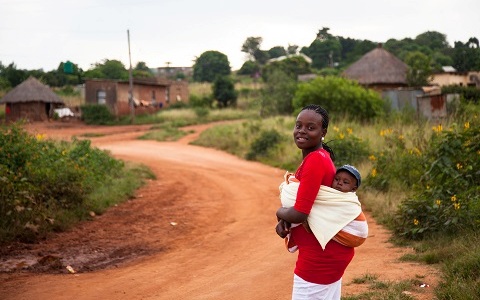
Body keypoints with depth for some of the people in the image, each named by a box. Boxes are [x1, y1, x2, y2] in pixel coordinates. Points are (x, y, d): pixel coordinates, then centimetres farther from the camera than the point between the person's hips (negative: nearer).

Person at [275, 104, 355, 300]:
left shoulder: (314, 161, -20)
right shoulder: (322, 156, 9)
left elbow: (299, 214, -25)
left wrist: (280, 213, -3)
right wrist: (284, 221, 0)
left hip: (319, 256, -10)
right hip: (330, 252, 10)